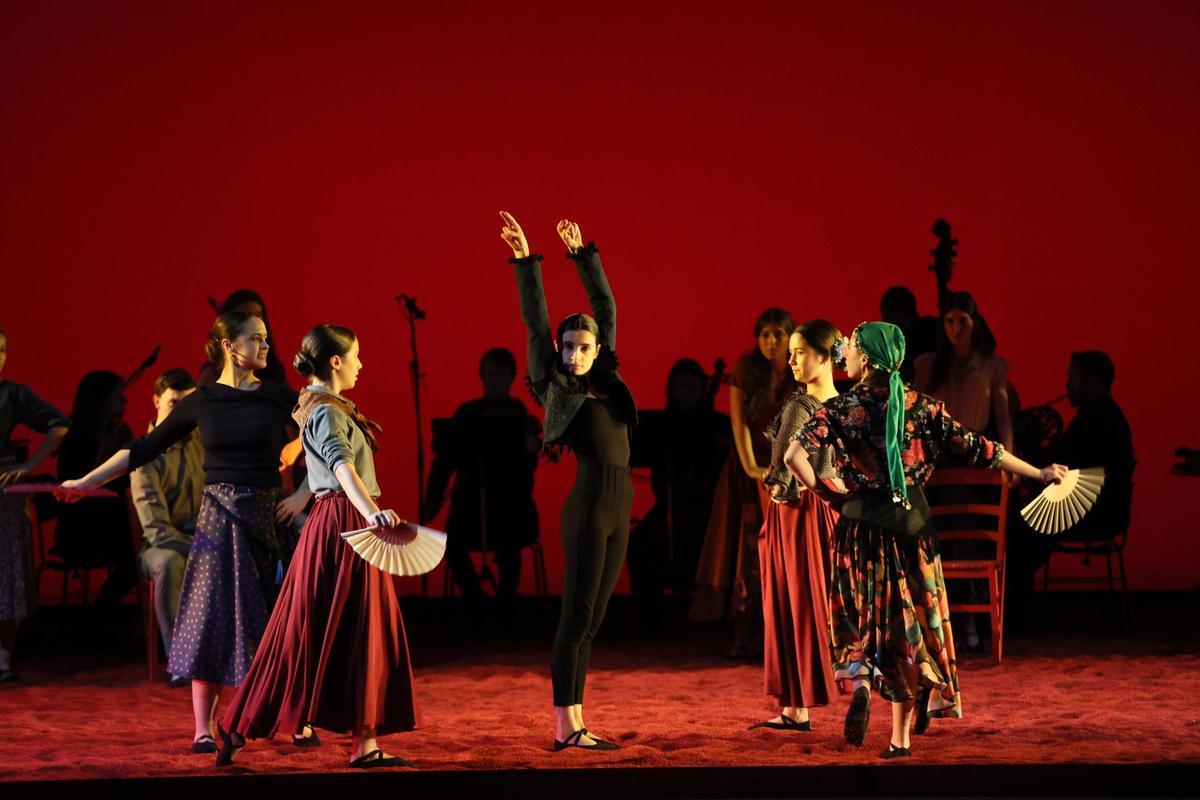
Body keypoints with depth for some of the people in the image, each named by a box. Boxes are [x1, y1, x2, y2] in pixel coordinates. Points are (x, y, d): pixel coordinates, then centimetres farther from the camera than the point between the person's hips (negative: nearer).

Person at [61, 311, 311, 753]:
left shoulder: (279, 398, 1)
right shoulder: (201, 402, 3)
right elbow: (143, 449, 9)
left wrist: (303, 495, -2)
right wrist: (85, 482, 10)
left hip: (264, 518, 0)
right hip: (217, 517, 0)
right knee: (210, 618, -4)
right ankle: (203, 729, -3)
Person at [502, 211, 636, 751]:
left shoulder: (607, 381, 13)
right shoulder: (558, 387, 0)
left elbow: (606, 307, 21)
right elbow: (536, 324, -4)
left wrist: (584, 256, 24)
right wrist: (527, 264, -6)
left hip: (620, 504, 7)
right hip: (589, 501, -7)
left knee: (591, 620, 7)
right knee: (577, 615, -6)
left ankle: (574, 723, 9)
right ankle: (565, 726, -5)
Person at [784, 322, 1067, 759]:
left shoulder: (840, 409, -8)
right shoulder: (921, 406, -2)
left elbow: (795, 457, -21)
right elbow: (974, 449, -1)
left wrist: (823, 489, -2)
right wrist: (1039, 473, 6)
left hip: (861, 527, -2)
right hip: (911, 526, 2)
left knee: (858, 620, 12)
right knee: (909, 621, 11)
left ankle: (859, 682, -19)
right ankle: (900, 738, 11)